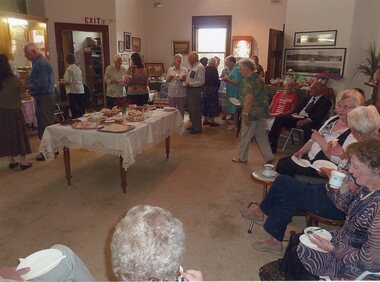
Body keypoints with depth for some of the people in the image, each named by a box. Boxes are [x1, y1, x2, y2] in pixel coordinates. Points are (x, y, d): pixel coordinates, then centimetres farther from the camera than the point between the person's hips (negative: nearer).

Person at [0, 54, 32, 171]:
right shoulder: (13, 79, -16)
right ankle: (22, 161, 10)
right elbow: (21, 92, -5)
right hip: (14, 111, -4)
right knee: (19, 134, 6)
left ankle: (11, 160, 19)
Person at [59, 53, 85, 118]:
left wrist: (62, 82, 6)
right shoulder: (78, 68, 12)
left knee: (75, 111, -5)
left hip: (73, 91, -7)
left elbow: (68, 82, -14)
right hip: (81, 91, 8)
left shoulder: (69, 69, -10)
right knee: (81, 110, 11)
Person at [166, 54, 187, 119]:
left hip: (181, 93, -2)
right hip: (172, 92, 2)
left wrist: (183, 79, -17)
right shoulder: (170, 69, 8)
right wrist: (169, 77, -8)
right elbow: (167, 80, 13)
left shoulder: (184, 69, 2)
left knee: (181, 110, 4)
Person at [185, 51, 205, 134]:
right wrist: (185, 79, 6)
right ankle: (194, 125, 30)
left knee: (195, 110, -3)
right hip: (190, 90, 10)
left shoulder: (200, 67, -15)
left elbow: (201, 81, -20)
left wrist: (190, 84, -20)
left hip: (195, 90, -10)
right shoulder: (192, 67, 13)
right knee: (190, 109, 17)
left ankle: (198, 128, 7)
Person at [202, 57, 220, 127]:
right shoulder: (214, 69, -12)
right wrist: (218, 86, 4)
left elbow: (203, 79, 8)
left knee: (205, 103, 13)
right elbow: (217, 80, -14)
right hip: (212, 88, -6)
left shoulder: (205, 69, 5)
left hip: (205, 88, 6)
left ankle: (206, 120, 21)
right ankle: (212, 121, 3)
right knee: (212, 104, 0)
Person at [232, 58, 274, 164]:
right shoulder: (257, 78, 14)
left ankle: (242, 157, 17)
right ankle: (268, 157, 16)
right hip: (261, 112, 9)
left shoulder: (249, 80, -15)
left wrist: (245, 114, -22)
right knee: (261, 135, 14)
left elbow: (249, 98, -23)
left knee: (245, 136, 5)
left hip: (252, 113, -9)